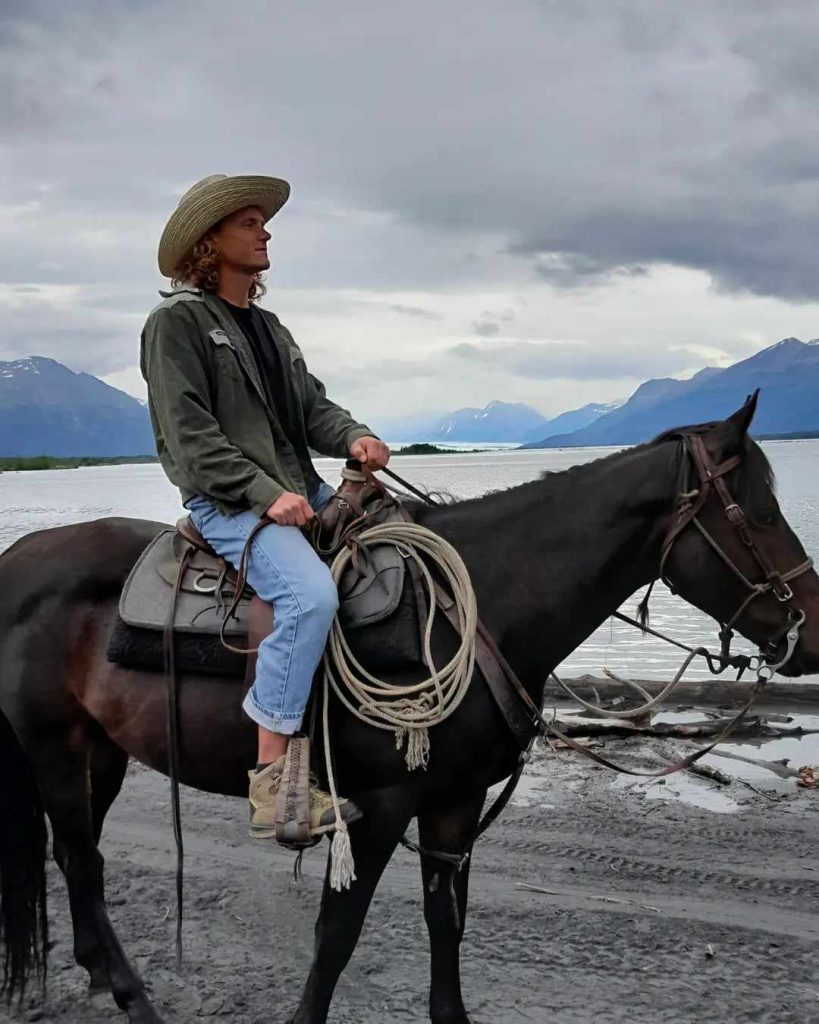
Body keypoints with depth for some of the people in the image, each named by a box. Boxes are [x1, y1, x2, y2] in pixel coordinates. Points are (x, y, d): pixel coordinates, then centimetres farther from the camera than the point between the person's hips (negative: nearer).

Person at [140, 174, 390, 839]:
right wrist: (265, 492, -22)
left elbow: (312, 407, 17)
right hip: (227, 502, -8)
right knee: (311, 593, -32)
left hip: (302, 493, 9)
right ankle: (273, 780, -29)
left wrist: (353, 437, -6)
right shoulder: (177, 321, -3)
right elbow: (190, 434, -13)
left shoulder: (269, 328, 23)